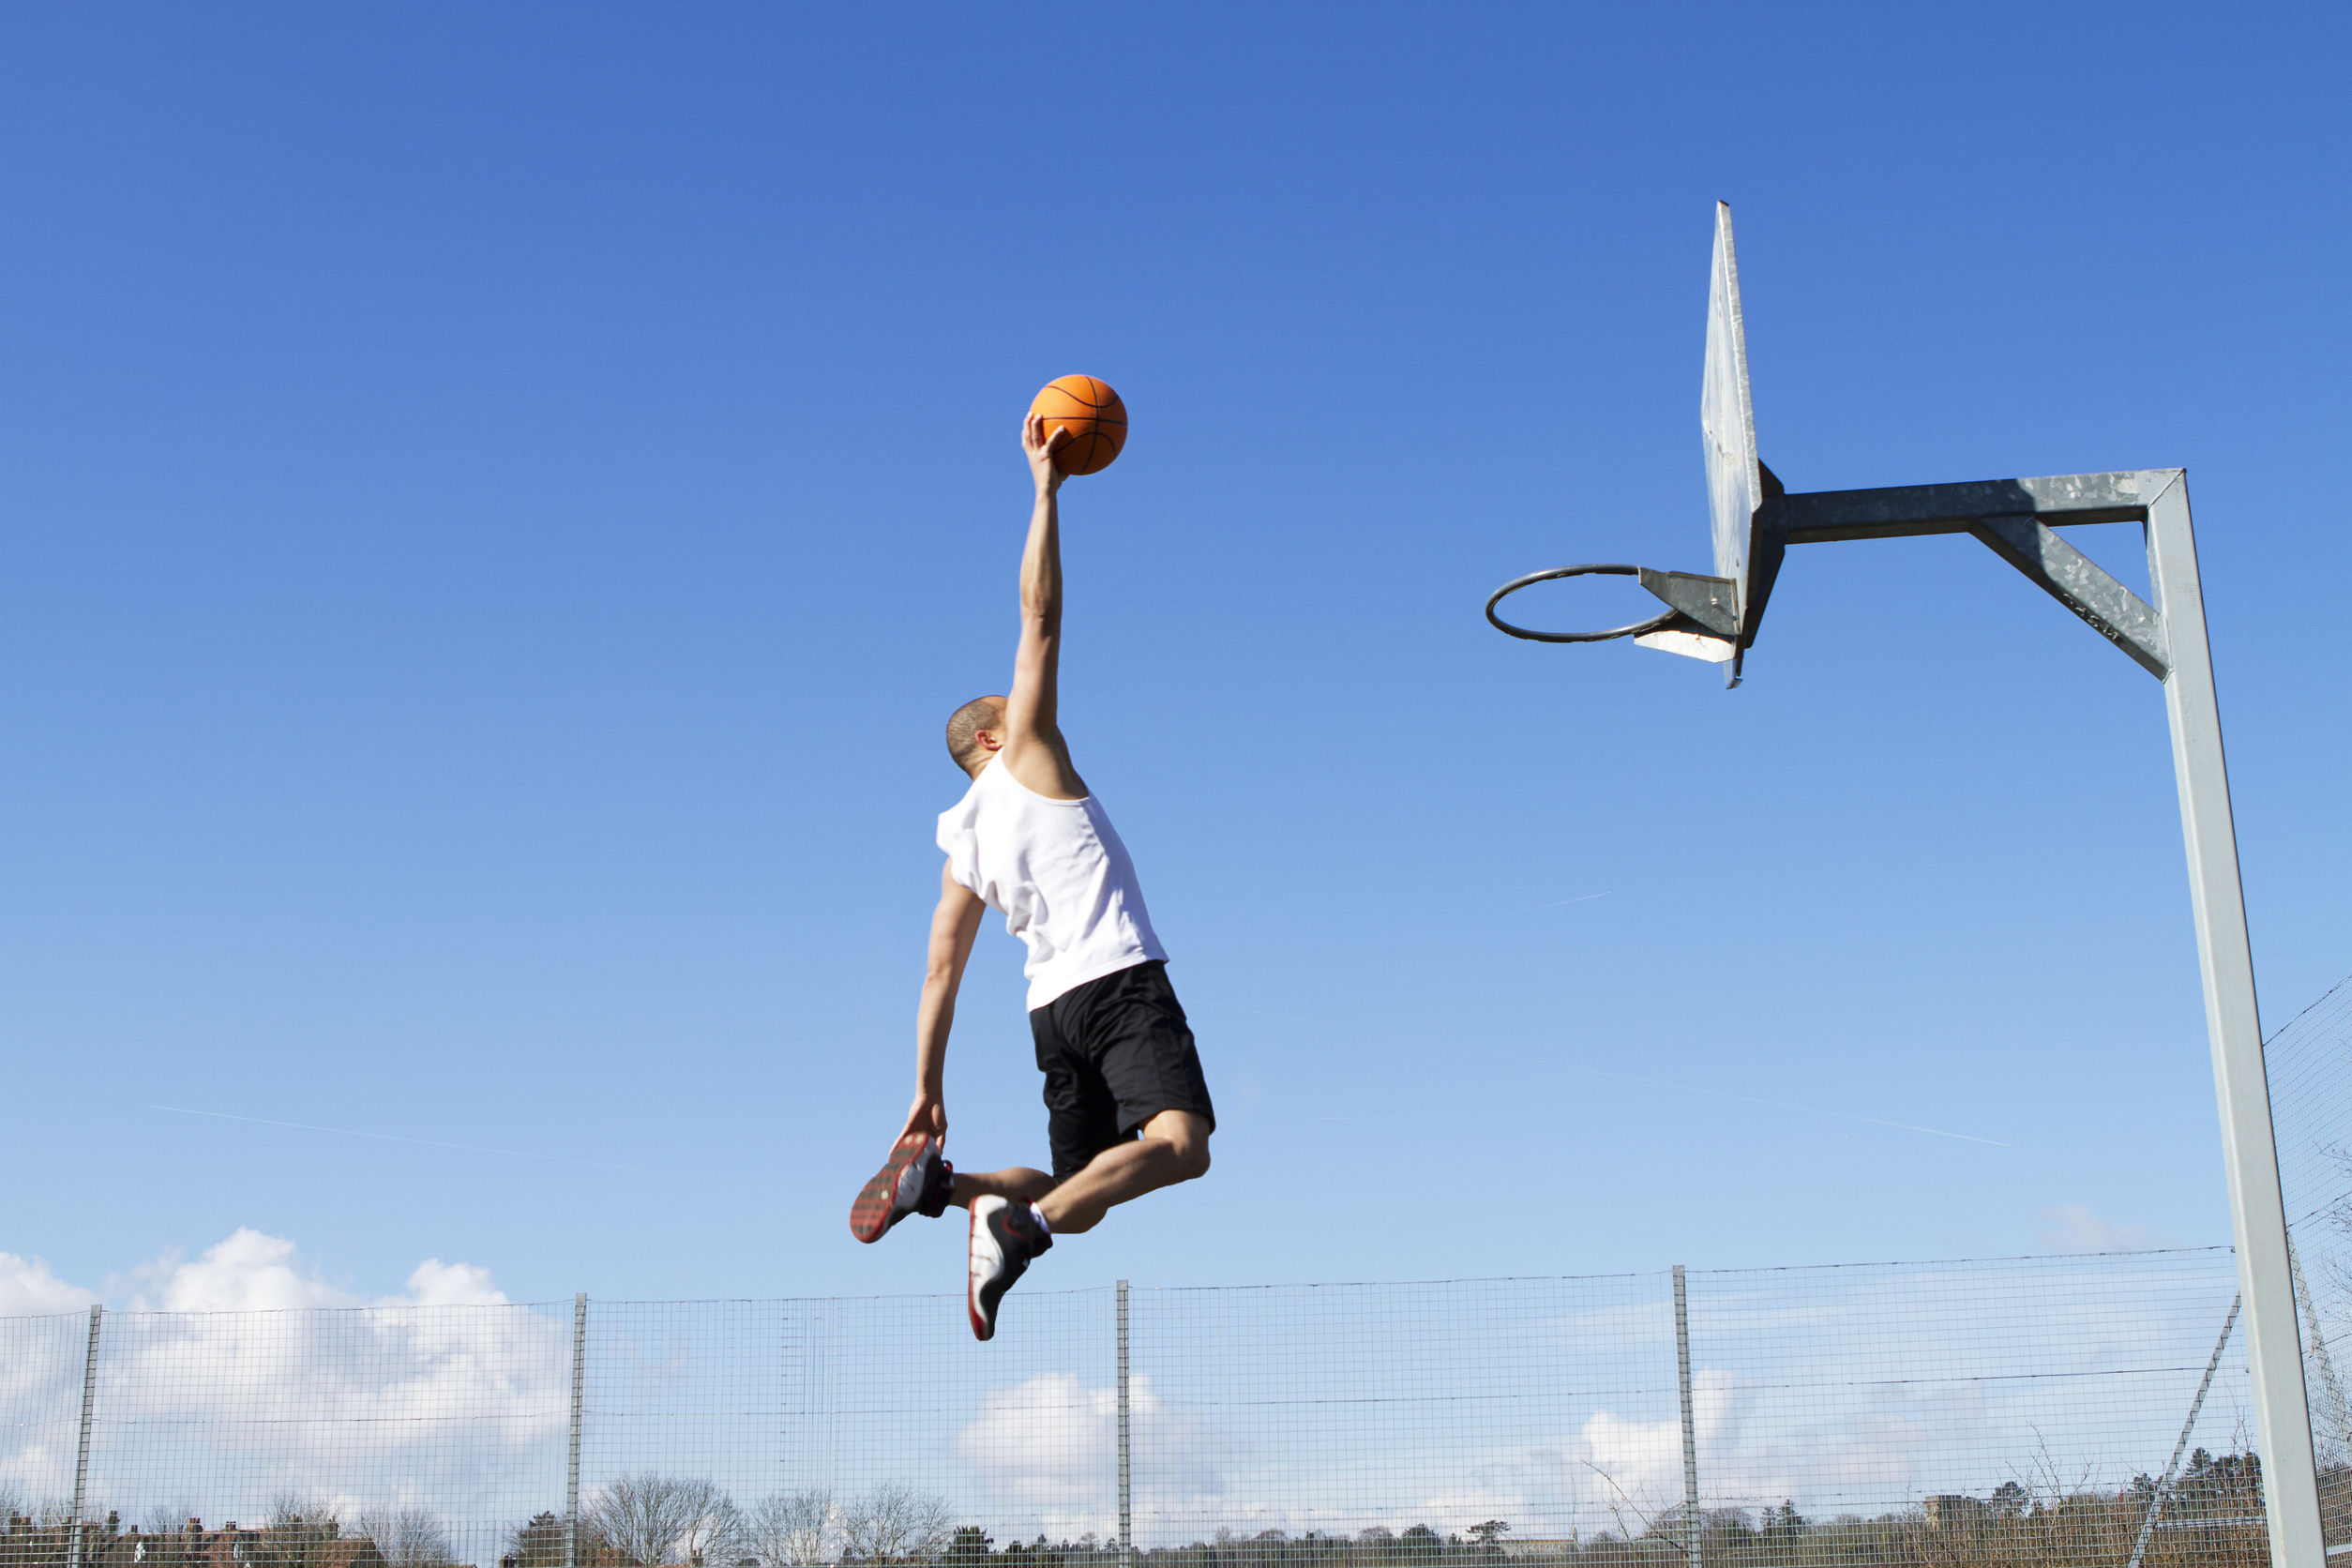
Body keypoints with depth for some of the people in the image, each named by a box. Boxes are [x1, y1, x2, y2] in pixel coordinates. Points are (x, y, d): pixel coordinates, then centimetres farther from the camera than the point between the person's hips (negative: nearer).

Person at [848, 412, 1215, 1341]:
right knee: (1180, 1144, -24)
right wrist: (1046, 485, 8)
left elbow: (942, 969, 15)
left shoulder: (963, 844, 22)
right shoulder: (1027, 755, 8)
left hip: (1051, 1007, 8)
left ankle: (938, 1175, -5)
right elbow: (1040, 617, 4)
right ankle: (1022, 1224, -39)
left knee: (1078, 1203, 14)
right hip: (1116, 981, -7)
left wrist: (927, 1089, 15)